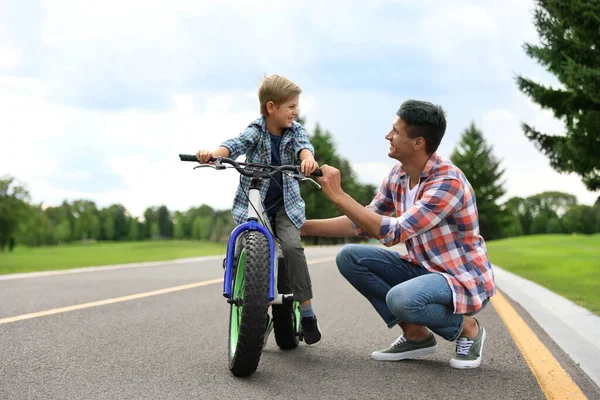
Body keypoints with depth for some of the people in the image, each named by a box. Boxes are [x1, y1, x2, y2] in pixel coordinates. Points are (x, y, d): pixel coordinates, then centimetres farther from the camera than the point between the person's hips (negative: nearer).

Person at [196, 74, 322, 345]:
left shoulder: (294, 130, -3)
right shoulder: (256, 131, -11)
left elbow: (303, 145, -23)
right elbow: (235, 145, -29)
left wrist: (307, 159, -48)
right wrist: (212, 154, -51)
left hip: (286, 204, 1)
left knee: (292, 246, -23)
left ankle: (307, 312, -13)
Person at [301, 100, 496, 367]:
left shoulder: (448, 182, -26)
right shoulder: (397, 177, 0)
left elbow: (393, 233, -32)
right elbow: (364, 222, 8)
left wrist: (338, 195, -30)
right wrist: (303, 227, 2)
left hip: (464, 278, -8)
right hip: (423, 269, 8)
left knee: (401, 298, -37)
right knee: (349, 257, -6)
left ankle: (467, 328, -4)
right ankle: (415, 334, 2)